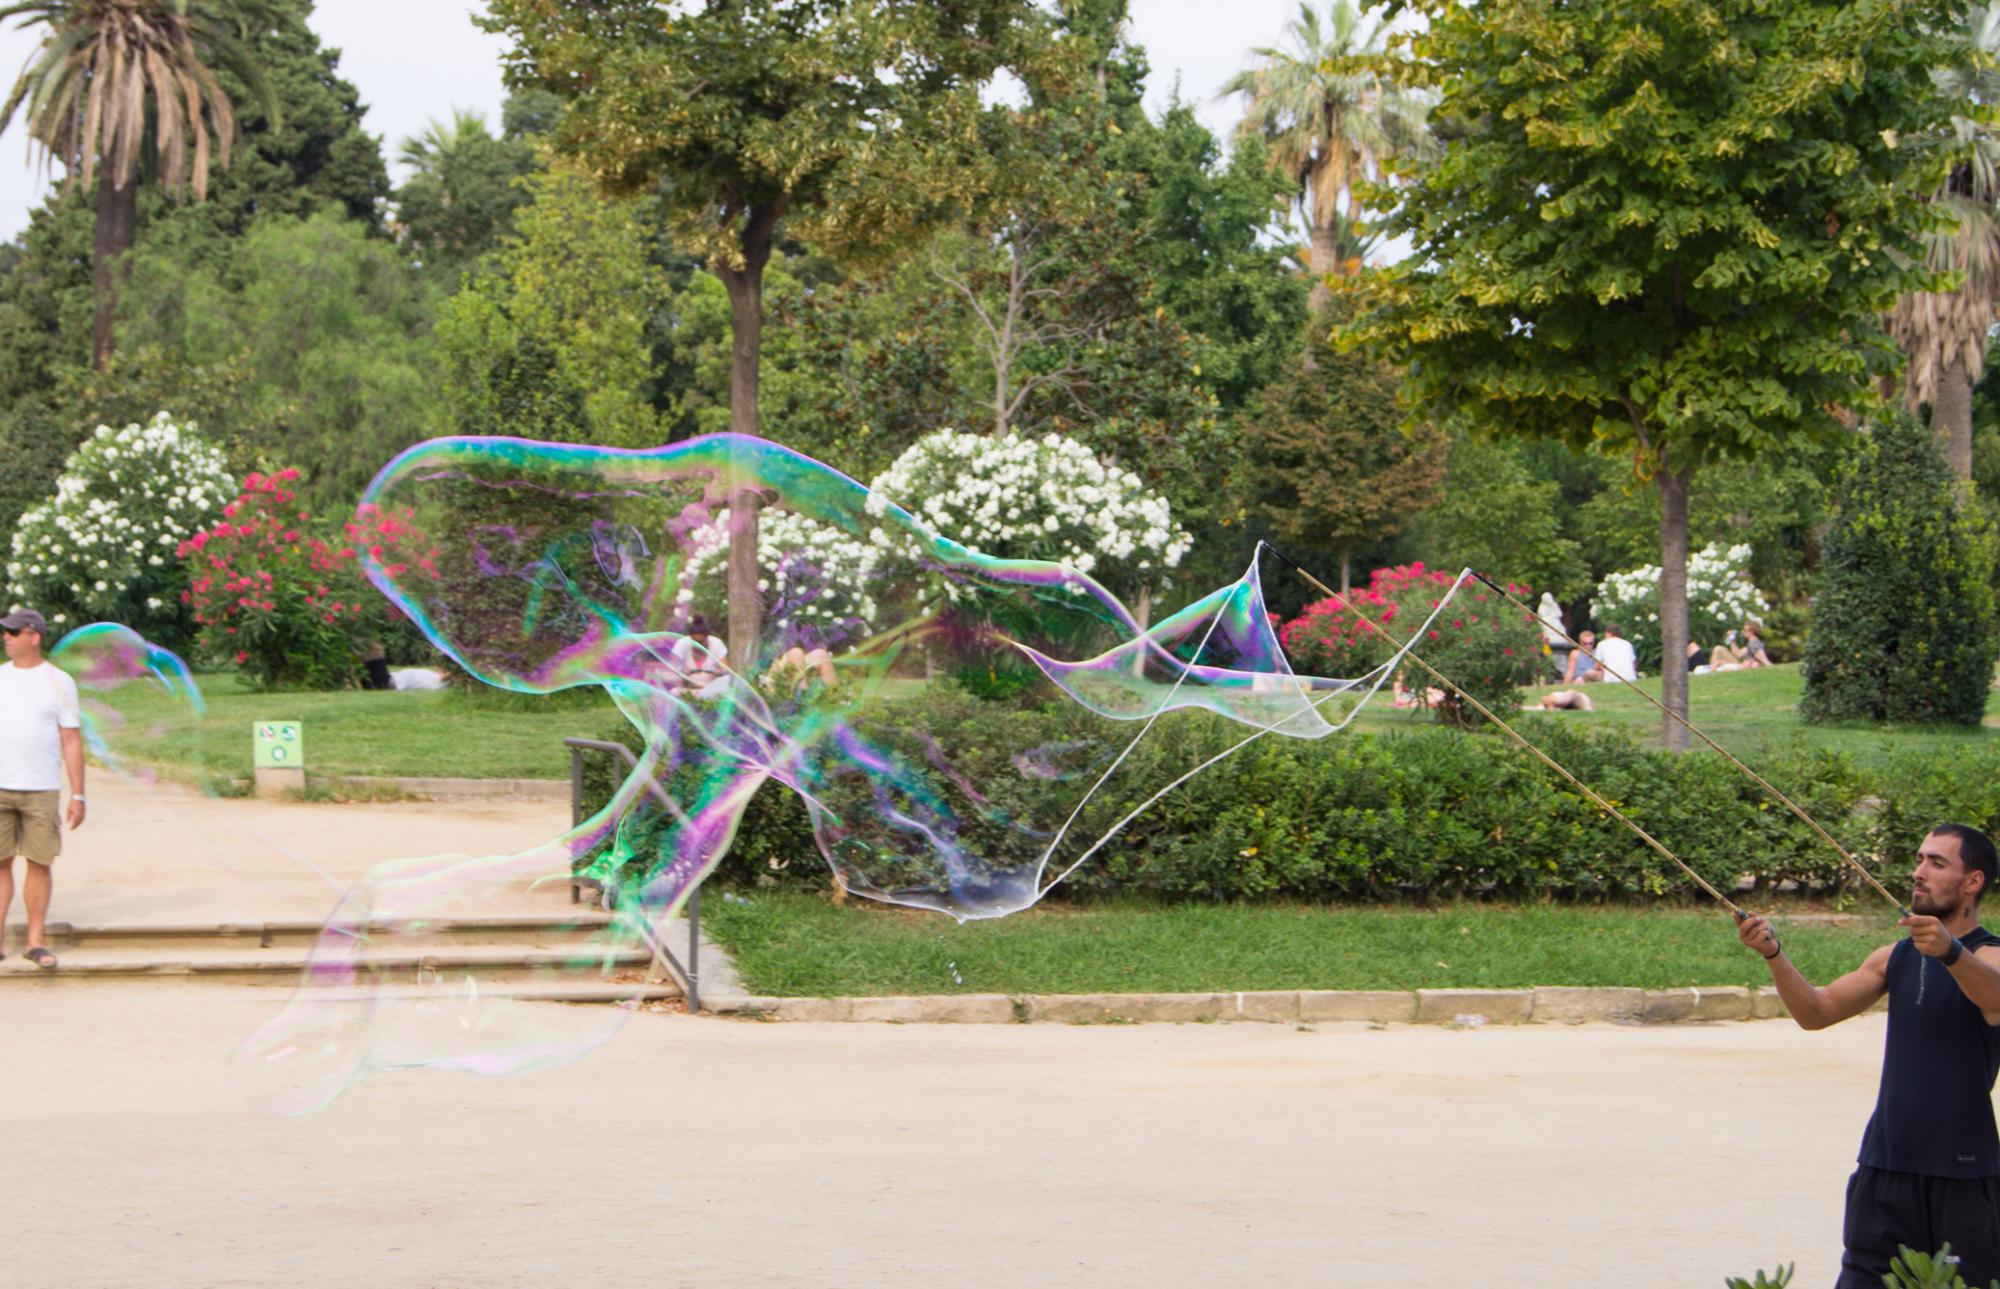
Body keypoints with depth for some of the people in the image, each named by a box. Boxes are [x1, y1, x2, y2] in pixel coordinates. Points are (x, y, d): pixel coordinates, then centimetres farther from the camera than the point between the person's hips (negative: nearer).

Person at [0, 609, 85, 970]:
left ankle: (35, 941, 9)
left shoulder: (58, 682, 2)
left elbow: (72, 741, 2)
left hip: (41, 790, -2)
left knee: (40, 862, 0)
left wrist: (78, 795, -3)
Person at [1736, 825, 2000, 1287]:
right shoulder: (1896, 958, 14)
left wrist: (1951, 952, -51)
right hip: (1886, 1165, 6)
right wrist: (1774, 955, -7)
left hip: (1962, 1177, -5)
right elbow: (1817, 1012, 11)